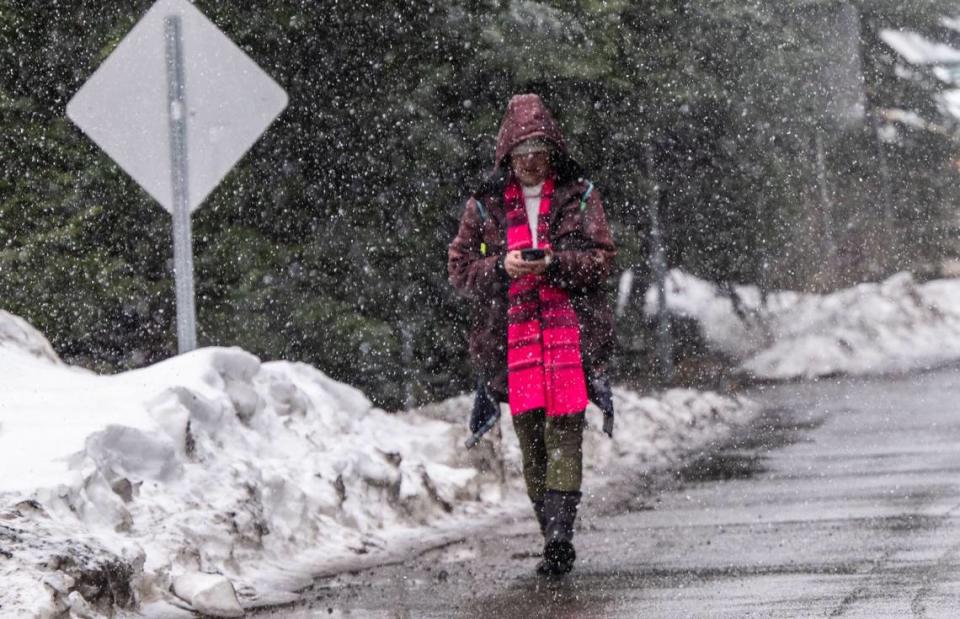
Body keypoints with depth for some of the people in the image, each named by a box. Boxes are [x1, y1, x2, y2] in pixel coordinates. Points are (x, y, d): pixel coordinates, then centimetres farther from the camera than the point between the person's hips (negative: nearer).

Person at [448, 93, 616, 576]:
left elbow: (602, 257, 4)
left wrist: (555, 263, -13)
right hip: (511, 333, 2)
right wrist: (500, 268, -10)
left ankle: (559, 533, -20)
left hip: (571, 331, -2)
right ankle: (556, 542, 8)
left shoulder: (579, 196, 9)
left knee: (563, 431, -12)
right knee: (531, 437, 1)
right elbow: (459, 267, 9)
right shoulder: (484, 205, 11)